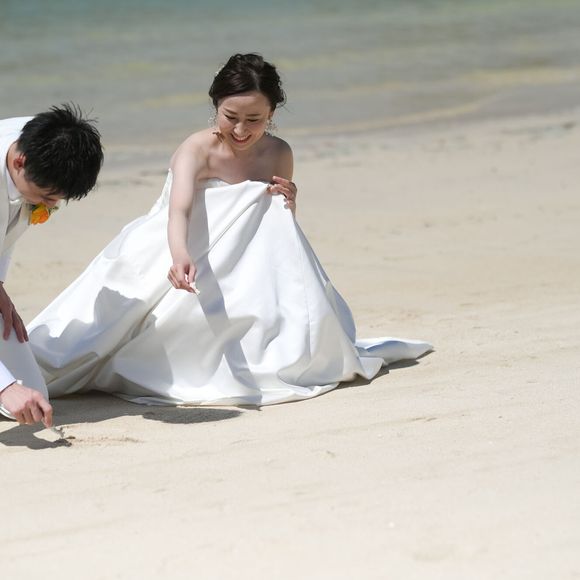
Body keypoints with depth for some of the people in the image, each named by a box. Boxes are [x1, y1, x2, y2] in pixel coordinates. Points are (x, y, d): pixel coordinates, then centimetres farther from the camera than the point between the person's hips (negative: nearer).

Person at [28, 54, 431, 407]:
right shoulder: (197, 150, -21)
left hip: (242, 275, 4)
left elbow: (277, 234, 8)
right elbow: (179, 210, -40)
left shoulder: (278, 155, -6)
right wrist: (180, 257, -61)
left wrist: (288, 209, -17)